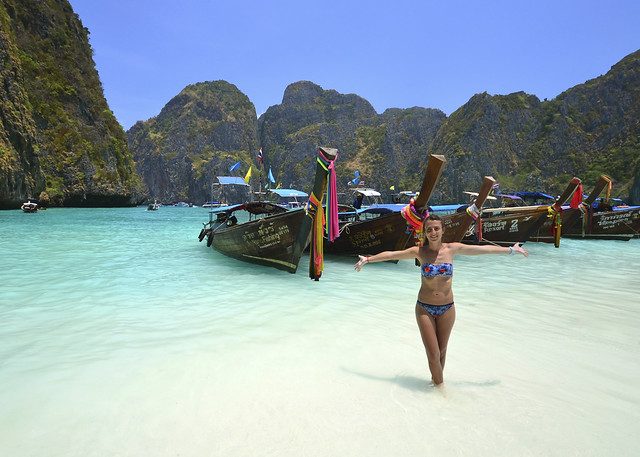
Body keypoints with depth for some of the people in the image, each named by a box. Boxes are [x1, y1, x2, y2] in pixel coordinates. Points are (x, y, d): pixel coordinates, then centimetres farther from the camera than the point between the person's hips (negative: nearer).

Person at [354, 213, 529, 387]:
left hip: (447, 308, 2)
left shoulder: (452, 249, -3)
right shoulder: (419, 252, -7)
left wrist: (512, 249, 12)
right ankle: (439, 384, 22)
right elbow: (391, 254, -1)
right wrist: (367, 259, 0)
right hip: (424, 308, -1)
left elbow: (483, 249, 4)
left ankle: (436, 380, 38)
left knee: (442, 350, 14)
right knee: (433, 354, -1)